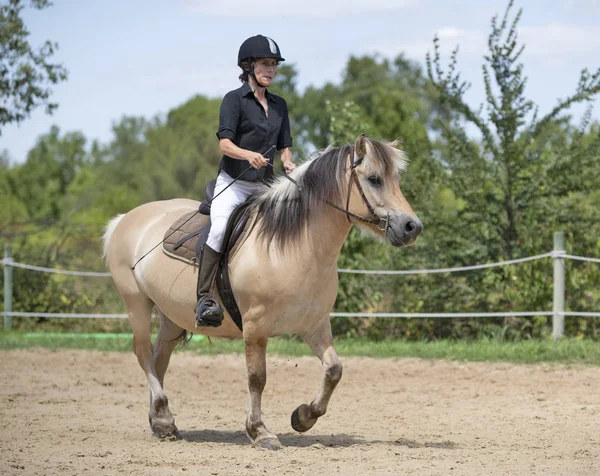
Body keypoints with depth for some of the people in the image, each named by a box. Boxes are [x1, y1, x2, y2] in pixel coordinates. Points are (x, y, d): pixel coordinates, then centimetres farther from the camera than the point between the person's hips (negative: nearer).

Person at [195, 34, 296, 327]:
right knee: (220, 227, -29)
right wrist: (249, 155, -34)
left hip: (265, 186, 6)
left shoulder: (279, 105, 14)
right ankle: (203, 298, -31)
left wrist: (288, 164, -8)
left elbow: (284, 146, 16)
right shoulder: (234, 99, -4)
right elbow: (225, 144, -14)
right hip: (233, 182, -6)